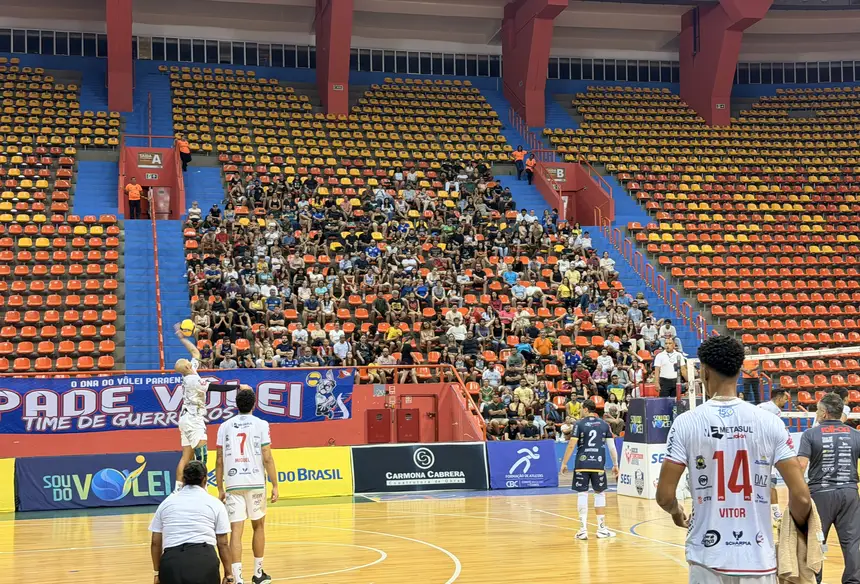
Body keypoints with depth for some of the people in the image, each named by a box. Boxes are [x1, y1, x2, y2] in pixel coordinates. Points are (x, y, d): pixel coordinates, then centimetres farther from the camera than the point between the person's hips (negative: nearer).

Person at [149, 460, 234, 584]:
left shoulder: (166, 502, 17)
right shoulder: (215, 503, 11)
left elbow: (155, 542, 16)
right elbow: (223, 544, 8)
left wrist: (157, 572, 24)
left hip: (171, 562, 2)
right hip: (204, 560, -2)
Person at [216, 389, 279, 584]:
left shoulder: (225, 426, 7)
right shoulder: (261, 424, 1)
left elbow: (219, 461, 7)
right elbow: (267, 458, -5)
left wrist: (220, 488, 14)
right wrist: (275, 485, 0)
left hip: (233, 484, 1)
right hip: (255, 482, -1)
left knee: (236, 530, -1)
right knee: (258, 526, 17)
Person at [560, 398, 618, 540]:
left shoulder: (579, 424, -1)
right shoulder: (604, 425, 7)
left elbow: (571, 445, -6)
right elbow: (611, 446, 5)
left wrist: (564, 463, 1)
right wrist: (615, 465, 13)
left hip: (582, 464, -2)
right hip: (598, 464, 2)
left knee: (582, 494, 3)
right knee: (600, 493, 13)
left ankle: (583, 529, 0)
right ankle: (601, 528, 14)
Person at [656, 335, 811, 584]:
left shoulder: (686, 423, -6)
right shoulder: (770, 422, -3)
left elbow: (664, 496, -5)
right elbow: (801, 496, -6)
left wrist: (677, 513, 17)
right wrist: (797, 531, 14)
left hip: (708, 558, -1)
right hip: (758, 559, 1)